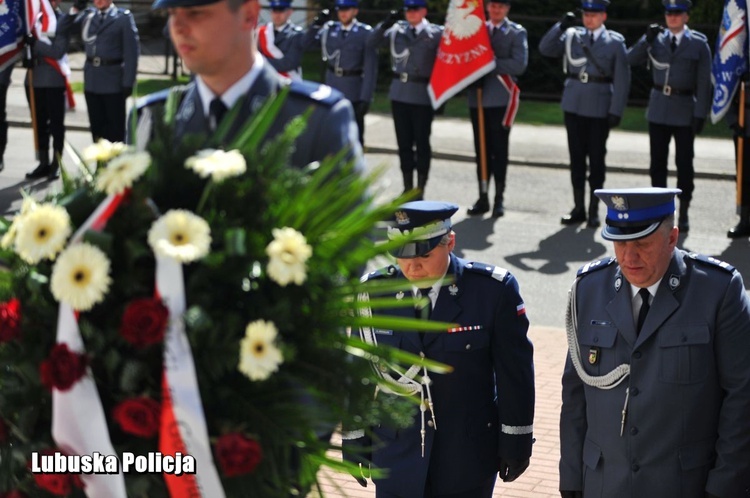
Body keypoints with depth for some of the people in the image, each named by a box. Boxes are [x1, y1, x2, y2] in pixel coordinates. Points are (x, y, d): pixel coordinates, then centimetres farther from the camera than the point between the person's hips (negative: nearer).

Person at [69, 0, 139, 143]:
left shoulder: (123, 17, -3)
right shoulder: (87, 15, 9)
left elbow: (131, 51, -6)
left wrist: (128, 82, -11)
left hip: (113, 80, -4)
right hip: (92, 79, 4)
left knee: (115, 129, 4)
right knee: (97, 126, 10)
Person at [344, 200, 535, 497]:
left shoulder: (492, 290, -11)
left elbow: (514, 372, -5)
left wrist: (516, 441, -1)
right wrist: (355, 440, 6)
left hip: (467, 460, -1)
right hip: (397, 459, 1)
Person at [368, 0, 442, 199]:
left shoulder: (436, 34, -3)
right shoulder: (397, 30, 8)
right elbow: (373, 42, 5)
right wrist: (384, 25, -11)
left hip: (422, 95, -4)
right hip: (399, 93, 4)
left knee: (422, 143, 2)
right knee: (404, 142, 9)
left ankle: (420, 190, 9)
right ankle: (408, 187, 18)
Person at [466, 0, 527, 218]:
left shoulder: (516, 33, 2)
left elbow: (519, 65, -9)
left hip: (501, 97, -4)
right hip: (478, 96, 4)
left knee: (499, 149, -1)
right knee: (481, 149, 6)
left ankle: (498, 199, 5)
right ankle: (483, 198, 12)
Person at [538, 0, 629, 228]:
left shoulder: (615, 42, -1)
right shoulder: (572, 36, 7)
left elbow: (622, 79, -3)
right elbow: (545, 49, 0)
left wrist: (616, 111, -10)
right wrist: (561, 27, -12)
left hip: (600, 108, -3)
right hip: (574, 105, 3)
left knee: (596, 158, 2)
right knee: (576, 156, 7)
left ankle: (594, 211, 10)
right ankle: (578, 208, 15)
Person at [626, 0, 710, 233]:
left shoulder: (699, 44, -2)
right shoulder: (655, 39, 6)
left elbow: (704, 82, -4)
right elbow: (631, 60, -2)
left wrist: (700, 114, -9)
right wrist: (647, 40, -16)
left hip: (684, 111, -3)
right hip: (658, 109, 3)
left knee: (684, 164, 1)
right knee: (658, 162, 7)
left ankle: (683, 213, 10)